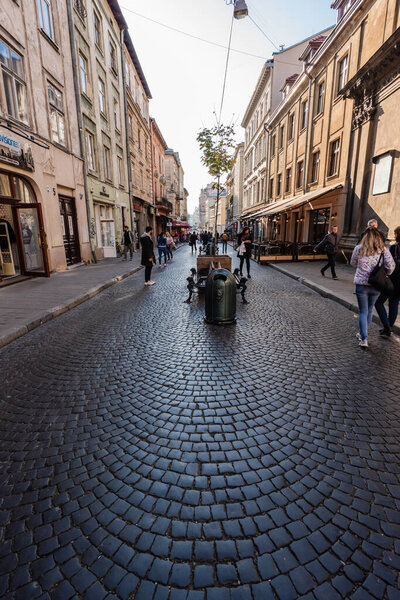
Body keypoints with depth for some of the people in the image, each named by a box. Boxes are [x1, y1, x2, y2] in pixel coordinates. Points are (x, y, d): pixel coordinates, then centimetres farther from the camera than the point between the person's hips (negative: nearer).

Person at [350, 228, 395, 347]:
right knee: (369, 310, 18)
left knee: (363, 312, 5)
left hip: (361, 284, -2)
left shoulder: (359, 248, -6)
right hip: (376, 285, 2)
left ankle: (364, 339, 0)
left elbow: (353, 263, 8)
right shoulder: (383, 250, -4)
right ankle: (363, 334, 33)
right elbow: (391, 266, -6)